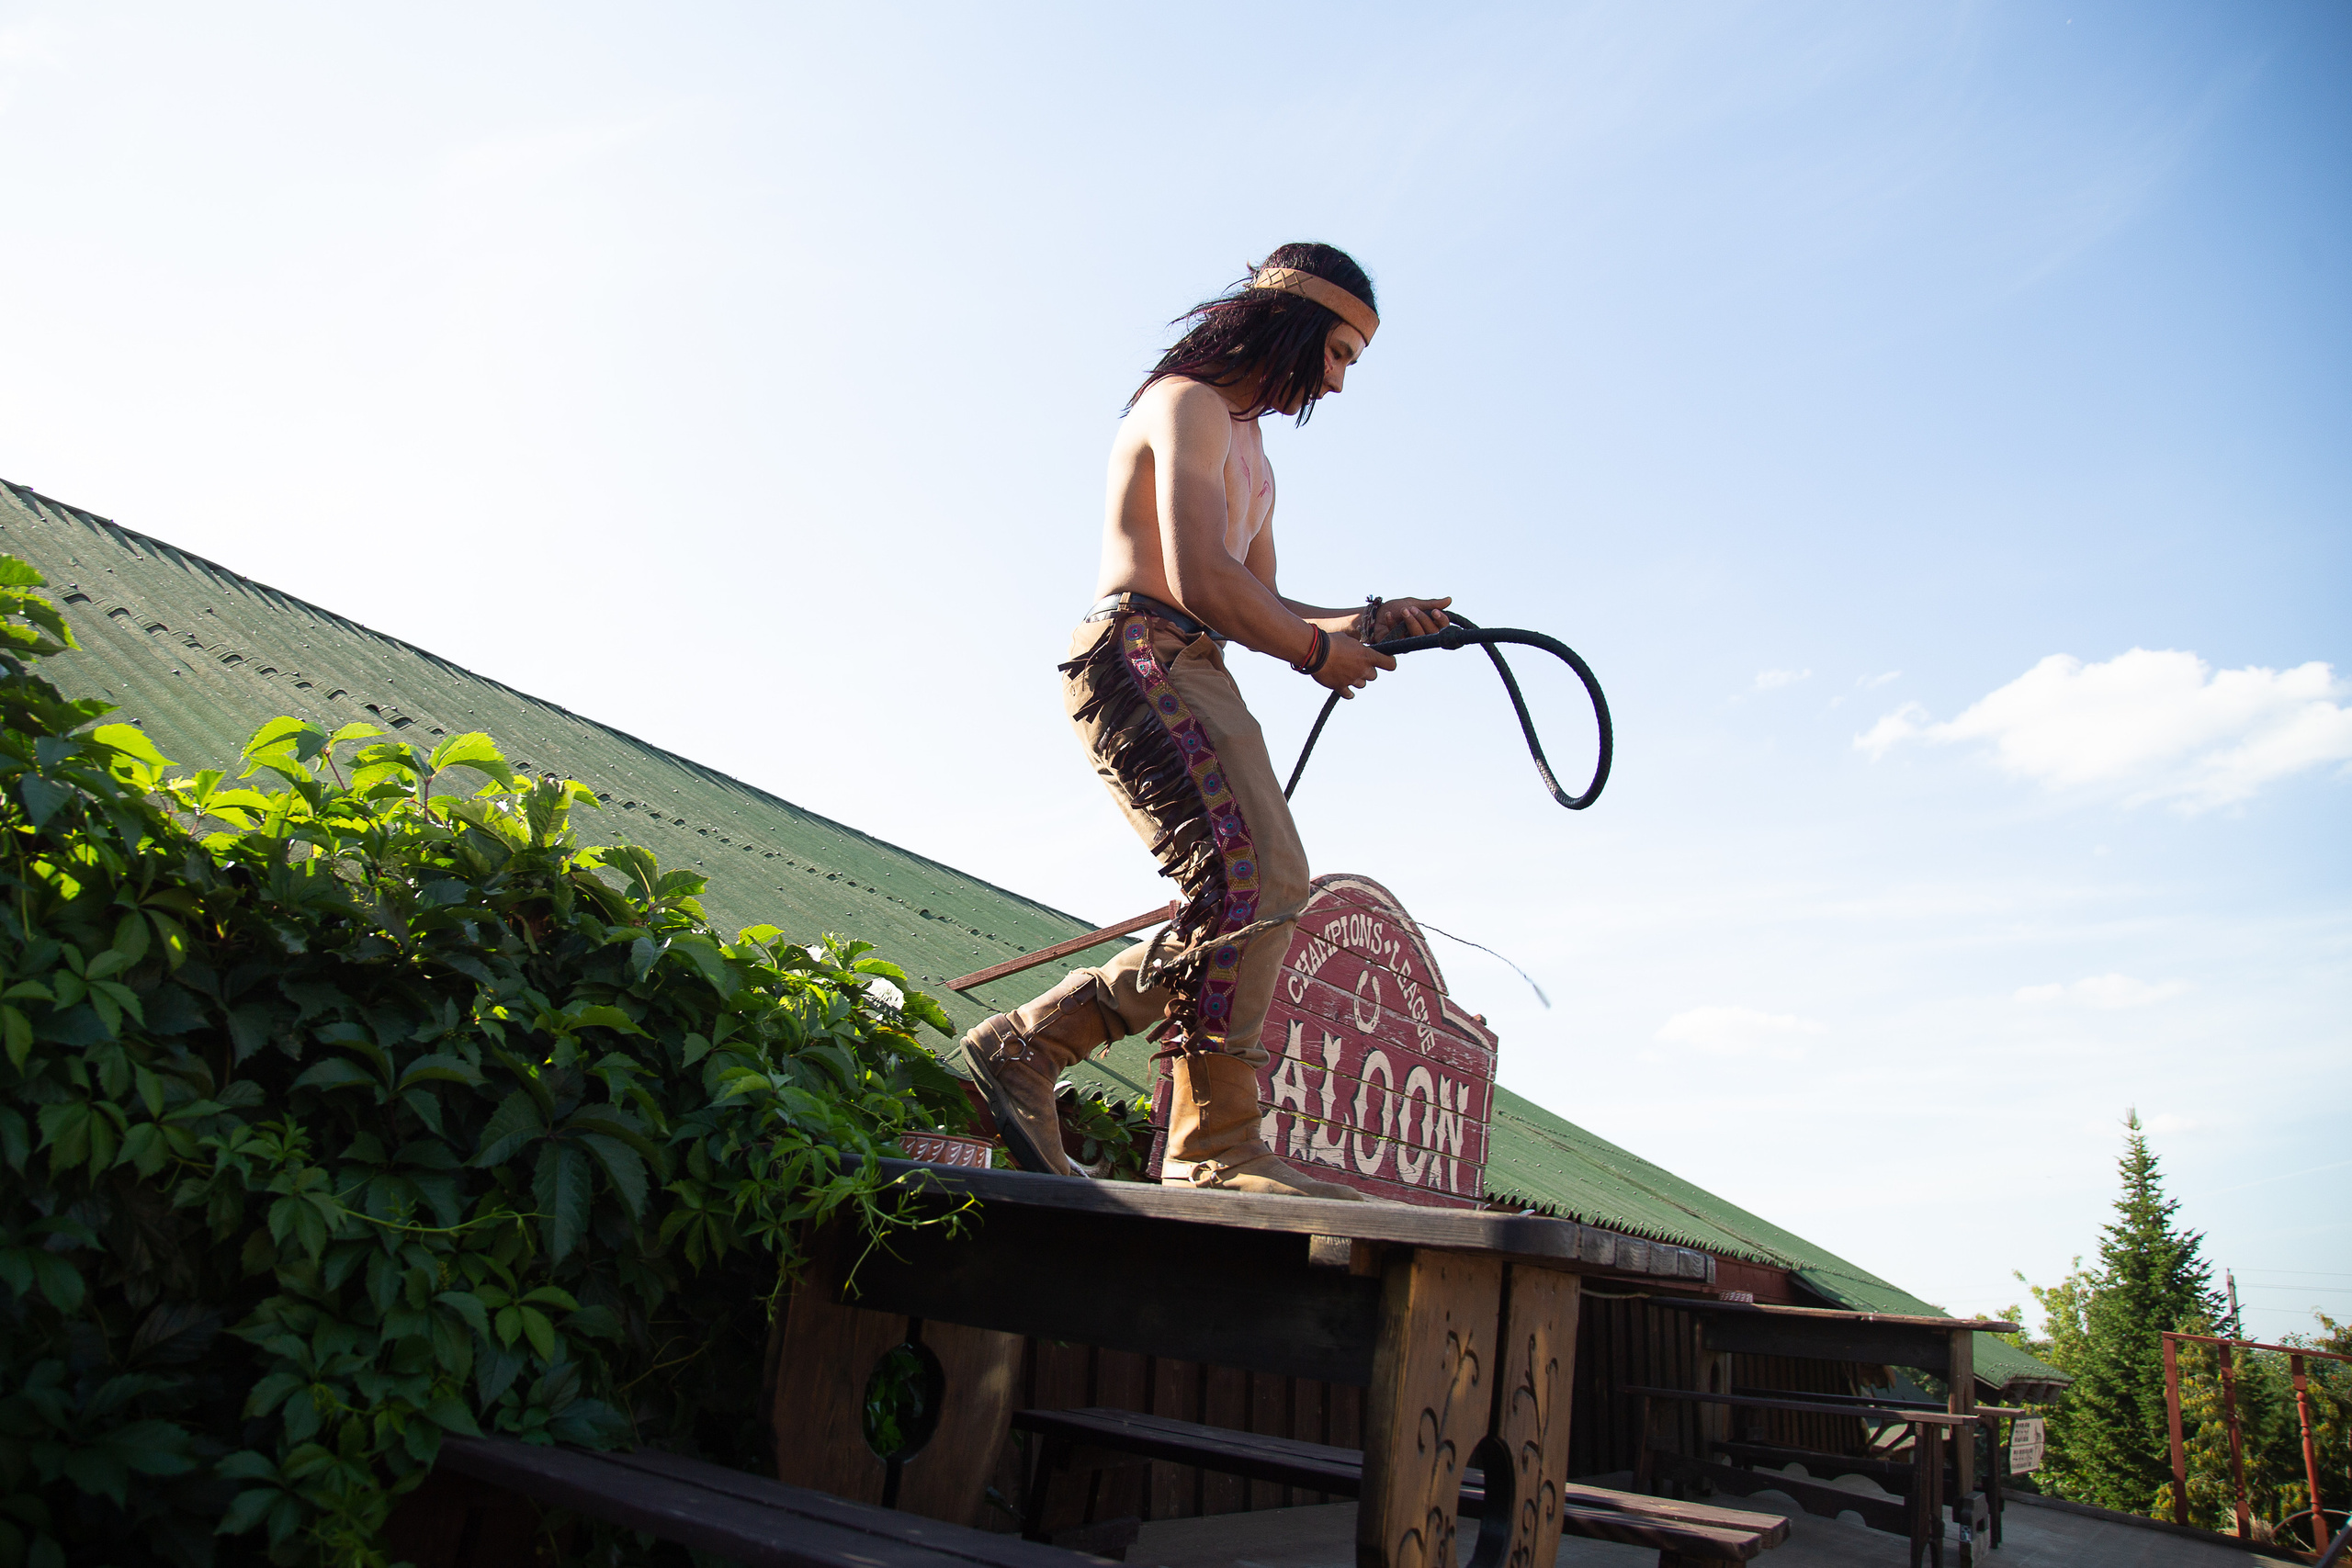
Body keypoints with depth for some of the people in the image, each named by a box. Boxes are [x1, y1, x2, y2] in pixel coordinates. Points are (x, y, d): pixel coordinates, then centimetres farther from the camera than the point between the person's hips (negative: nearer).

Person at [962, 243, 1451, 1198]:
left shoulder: (1248, 447, 31)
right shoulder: (1188, 404, -2)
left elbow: (1259, 607, 29)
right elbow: (1200, 582, -16)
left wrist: (1367, 620, 14)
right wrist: (1319, 652, -4)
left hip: (1198, 676, 10)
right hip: (1138, 655, -10)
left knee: (1273, 887, 0)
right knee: (1249, 885, -21)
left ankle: (1215, 1148, 1)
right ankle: (1027, 1046, -15)